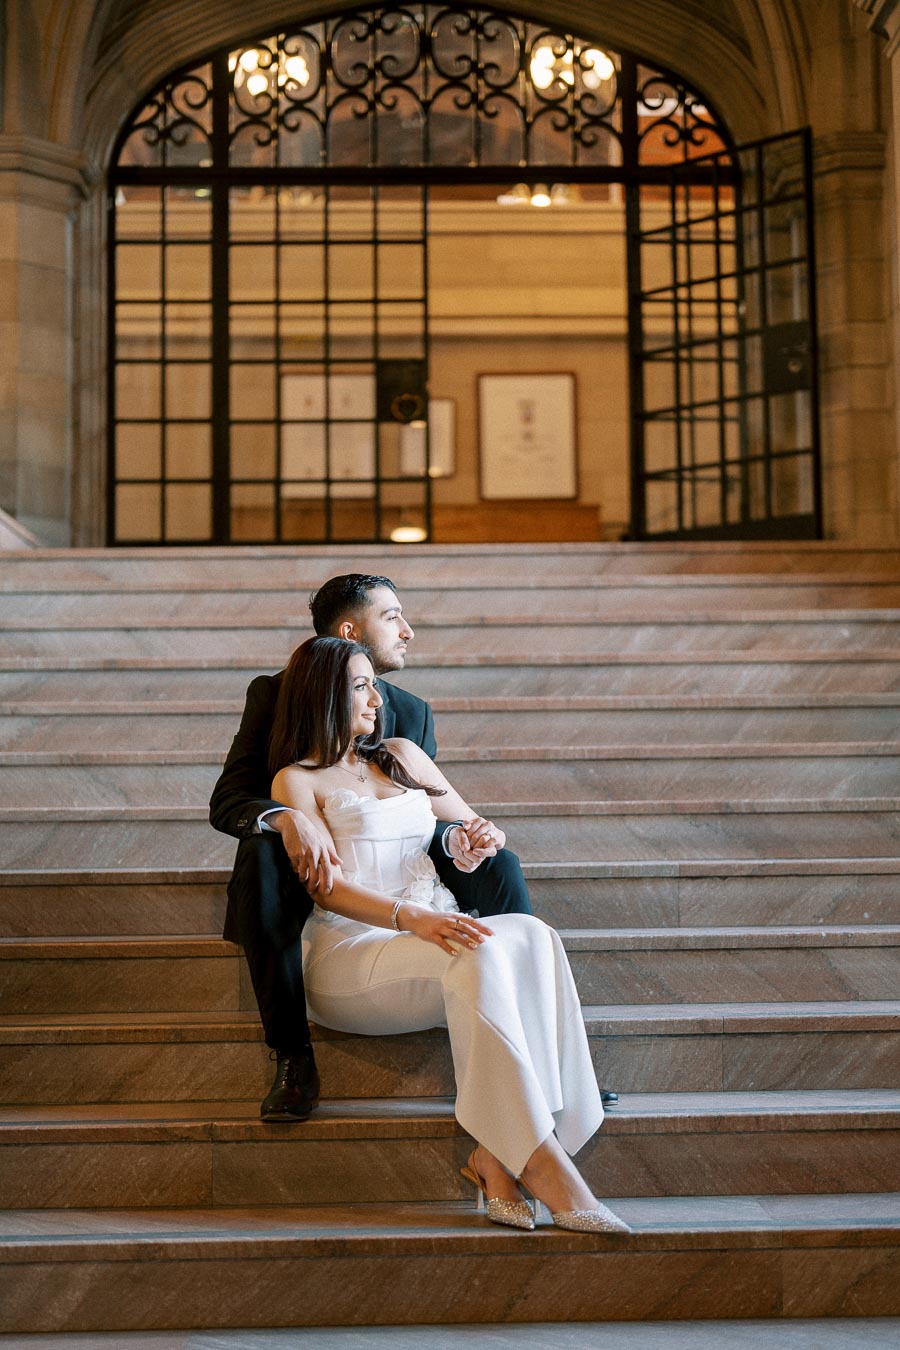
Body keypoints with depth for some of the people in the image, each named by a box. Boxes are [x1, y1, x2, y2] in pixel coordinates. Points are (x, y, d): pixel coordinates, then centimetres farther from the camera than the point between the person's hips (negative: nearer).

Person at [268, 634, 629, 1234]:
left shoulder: (401, 755, 24)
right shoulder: (297, 780, 7)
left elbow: (471, 825, 32)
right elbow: (328, 888, -7)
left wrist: (488, 835, 5)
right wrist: (412, 918, -25)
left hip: (433, 930, 5)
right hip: (350, 950, -5)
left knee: (531, 936, -28)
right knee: (480, 956, -35)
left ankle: (496, 1156, -34)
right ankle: (545, 1166, -39)